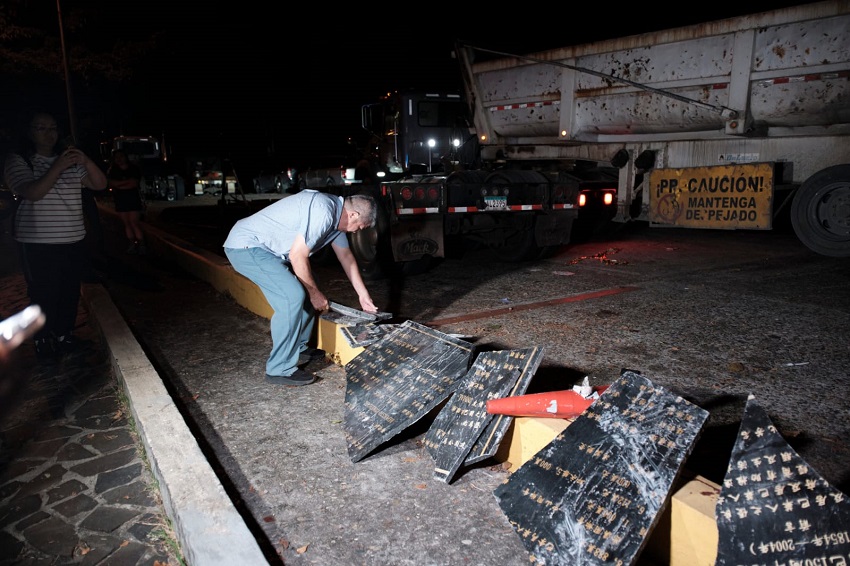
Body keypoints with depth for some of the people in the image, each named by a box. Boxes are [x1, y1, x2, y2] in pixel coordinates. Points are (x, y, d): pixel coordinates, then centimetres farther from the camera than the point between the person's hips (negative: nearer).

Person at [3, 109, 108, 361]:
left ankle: (64, 337, 26)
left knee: (70, 292, 10)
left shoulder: (70, 162, 11)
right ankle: (44, 343, 13)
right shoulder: (18, 160, -3)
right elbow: (31, 192, -18)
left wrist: (86, 162, -16)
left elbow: (100, 184, 2)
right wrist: (57, 167, -28)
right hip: (38, 244, -5)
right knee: (44, 294, -2)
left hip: (74, 241, 5)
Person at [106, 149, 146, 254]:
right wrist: (127, 181, -10)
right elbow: (112, 183, -4)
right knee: (126, 223, 3)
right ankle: (133, 244, 6)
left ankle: (141, 245, -8)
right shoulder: (112, 170, 10)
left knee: (134, 222, -11)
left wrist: (119, 185, -5)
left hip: (133, 198, -4)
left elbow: (135, 184, -11)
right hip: (120, 200, 4)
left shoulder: (134, 168, 0)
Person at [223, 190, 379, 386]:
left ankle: (298, 349, 24)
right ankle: (280, 370, -10)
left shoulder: (337, 214, 8)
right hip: (246, 246, -10)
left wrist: (363, 295, 22)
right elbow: (297, 257, -22)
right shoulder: (323, 212, -24)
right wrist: (315, 293, -8)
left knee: (305, 291, 12)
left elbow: (346, 256, 19)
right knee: (293, 297, -20)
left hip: (264, 247, 10)